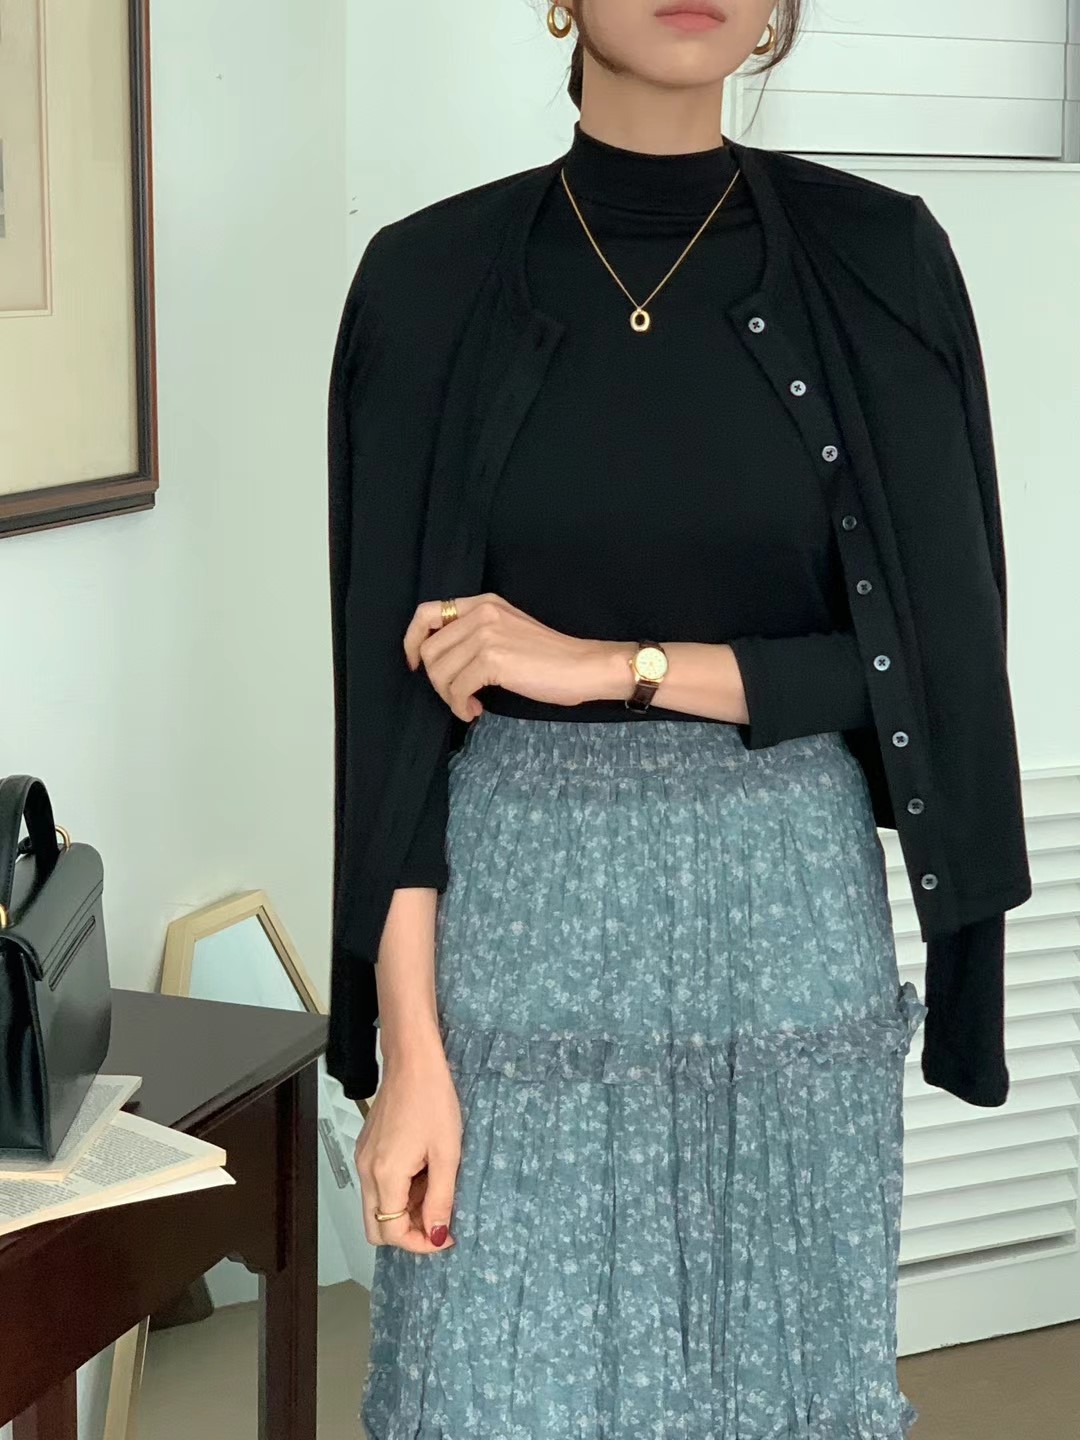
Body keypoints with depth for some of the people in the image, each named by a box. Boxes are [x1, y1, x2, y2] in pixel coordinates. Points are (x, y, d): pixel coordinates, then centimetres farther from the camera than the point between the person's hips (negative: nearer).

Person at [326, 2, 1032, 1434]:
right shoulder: (433, 277, -2)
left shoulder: (877, 260, -1)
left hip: (790, 921, 1)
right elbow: (393, 698, -4)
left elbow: (932, 654, -4)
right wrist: (408, 1047, -9)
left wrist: (610, 666, -13)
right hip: (520, 921, 0)